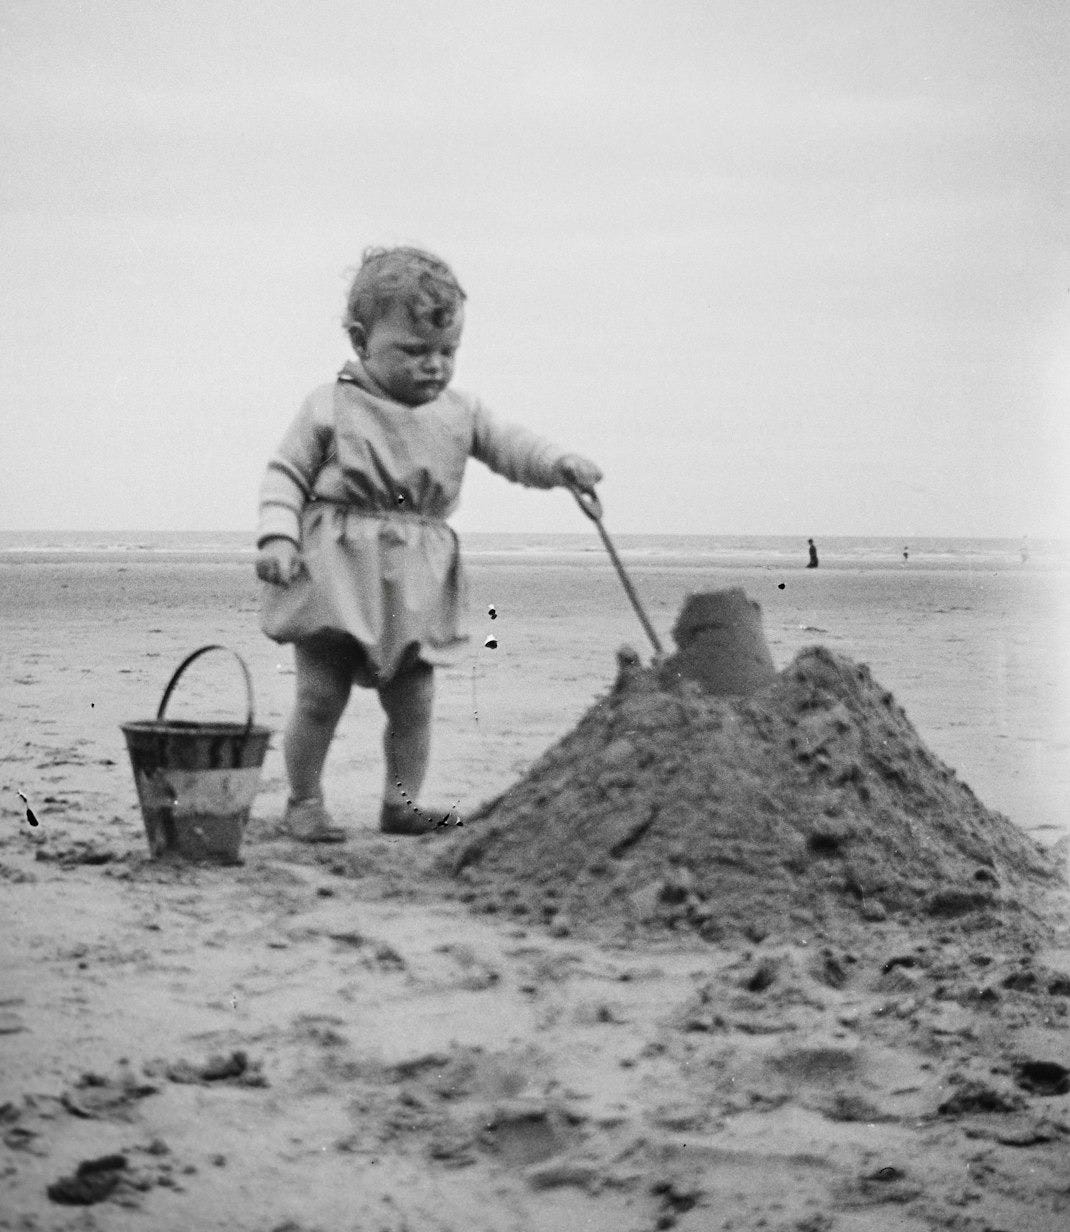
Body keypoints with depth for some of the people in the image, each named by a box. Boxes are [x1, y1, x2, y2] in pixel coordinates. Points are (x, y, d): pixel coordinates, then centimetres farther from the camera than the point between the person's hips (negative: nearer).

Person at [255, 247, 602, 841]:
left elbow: (509, 445, 3)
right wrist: (278, 537, -14)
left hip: (418, 580, 4)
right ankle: (304, 801, 12)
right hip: (336, 570, -4)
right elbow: (286, 474, -1)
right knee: (320, 696, -1)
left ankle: (402, 800, 19)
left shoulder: (459, 413, 8)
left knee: (413, 700, 7)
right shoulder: (331, 407, -3)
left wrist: (559, 464, -17)